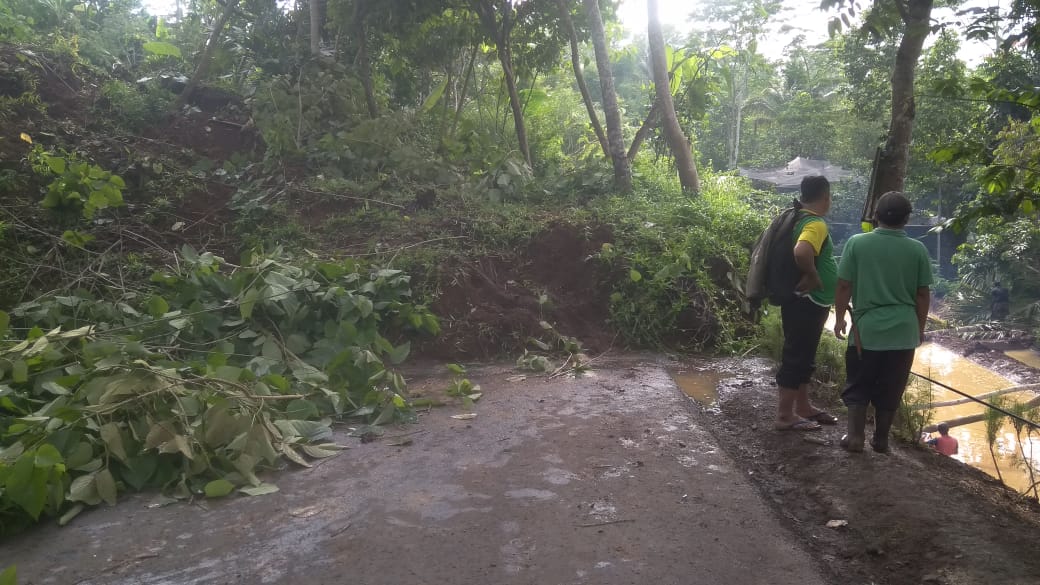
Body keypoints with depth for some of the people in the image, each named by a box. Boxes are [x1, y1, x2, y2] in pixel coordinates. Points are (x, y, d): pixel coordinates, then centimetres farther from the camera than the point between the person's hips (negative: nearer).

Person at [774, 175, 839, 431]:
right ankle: (785, 416, 4)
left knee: (804, 356, 18)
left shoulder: (799, 219, 10)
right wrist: (813, 277, -23)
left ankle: (803, 407, 30)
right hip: (807, 303, -10)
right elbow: (801, 252, -39)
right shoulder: (816, 224, -19)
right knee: (796, 357, -3)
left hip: (808, 302, 10)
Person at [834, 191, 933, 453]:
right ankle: (881, 439, 18)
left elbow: (844, 286, -5)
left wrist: (840, 317, 8)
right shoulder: (918, 250, -2)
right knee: (890, 389, 11)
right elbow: (923, 294, 3)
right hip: (903, 330, 1)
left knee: (858, 385, 11)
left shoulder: (857, 243, -6)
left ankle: (855, 435, 8)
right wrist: (920, 326, 16)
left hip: (866, 327, -1)